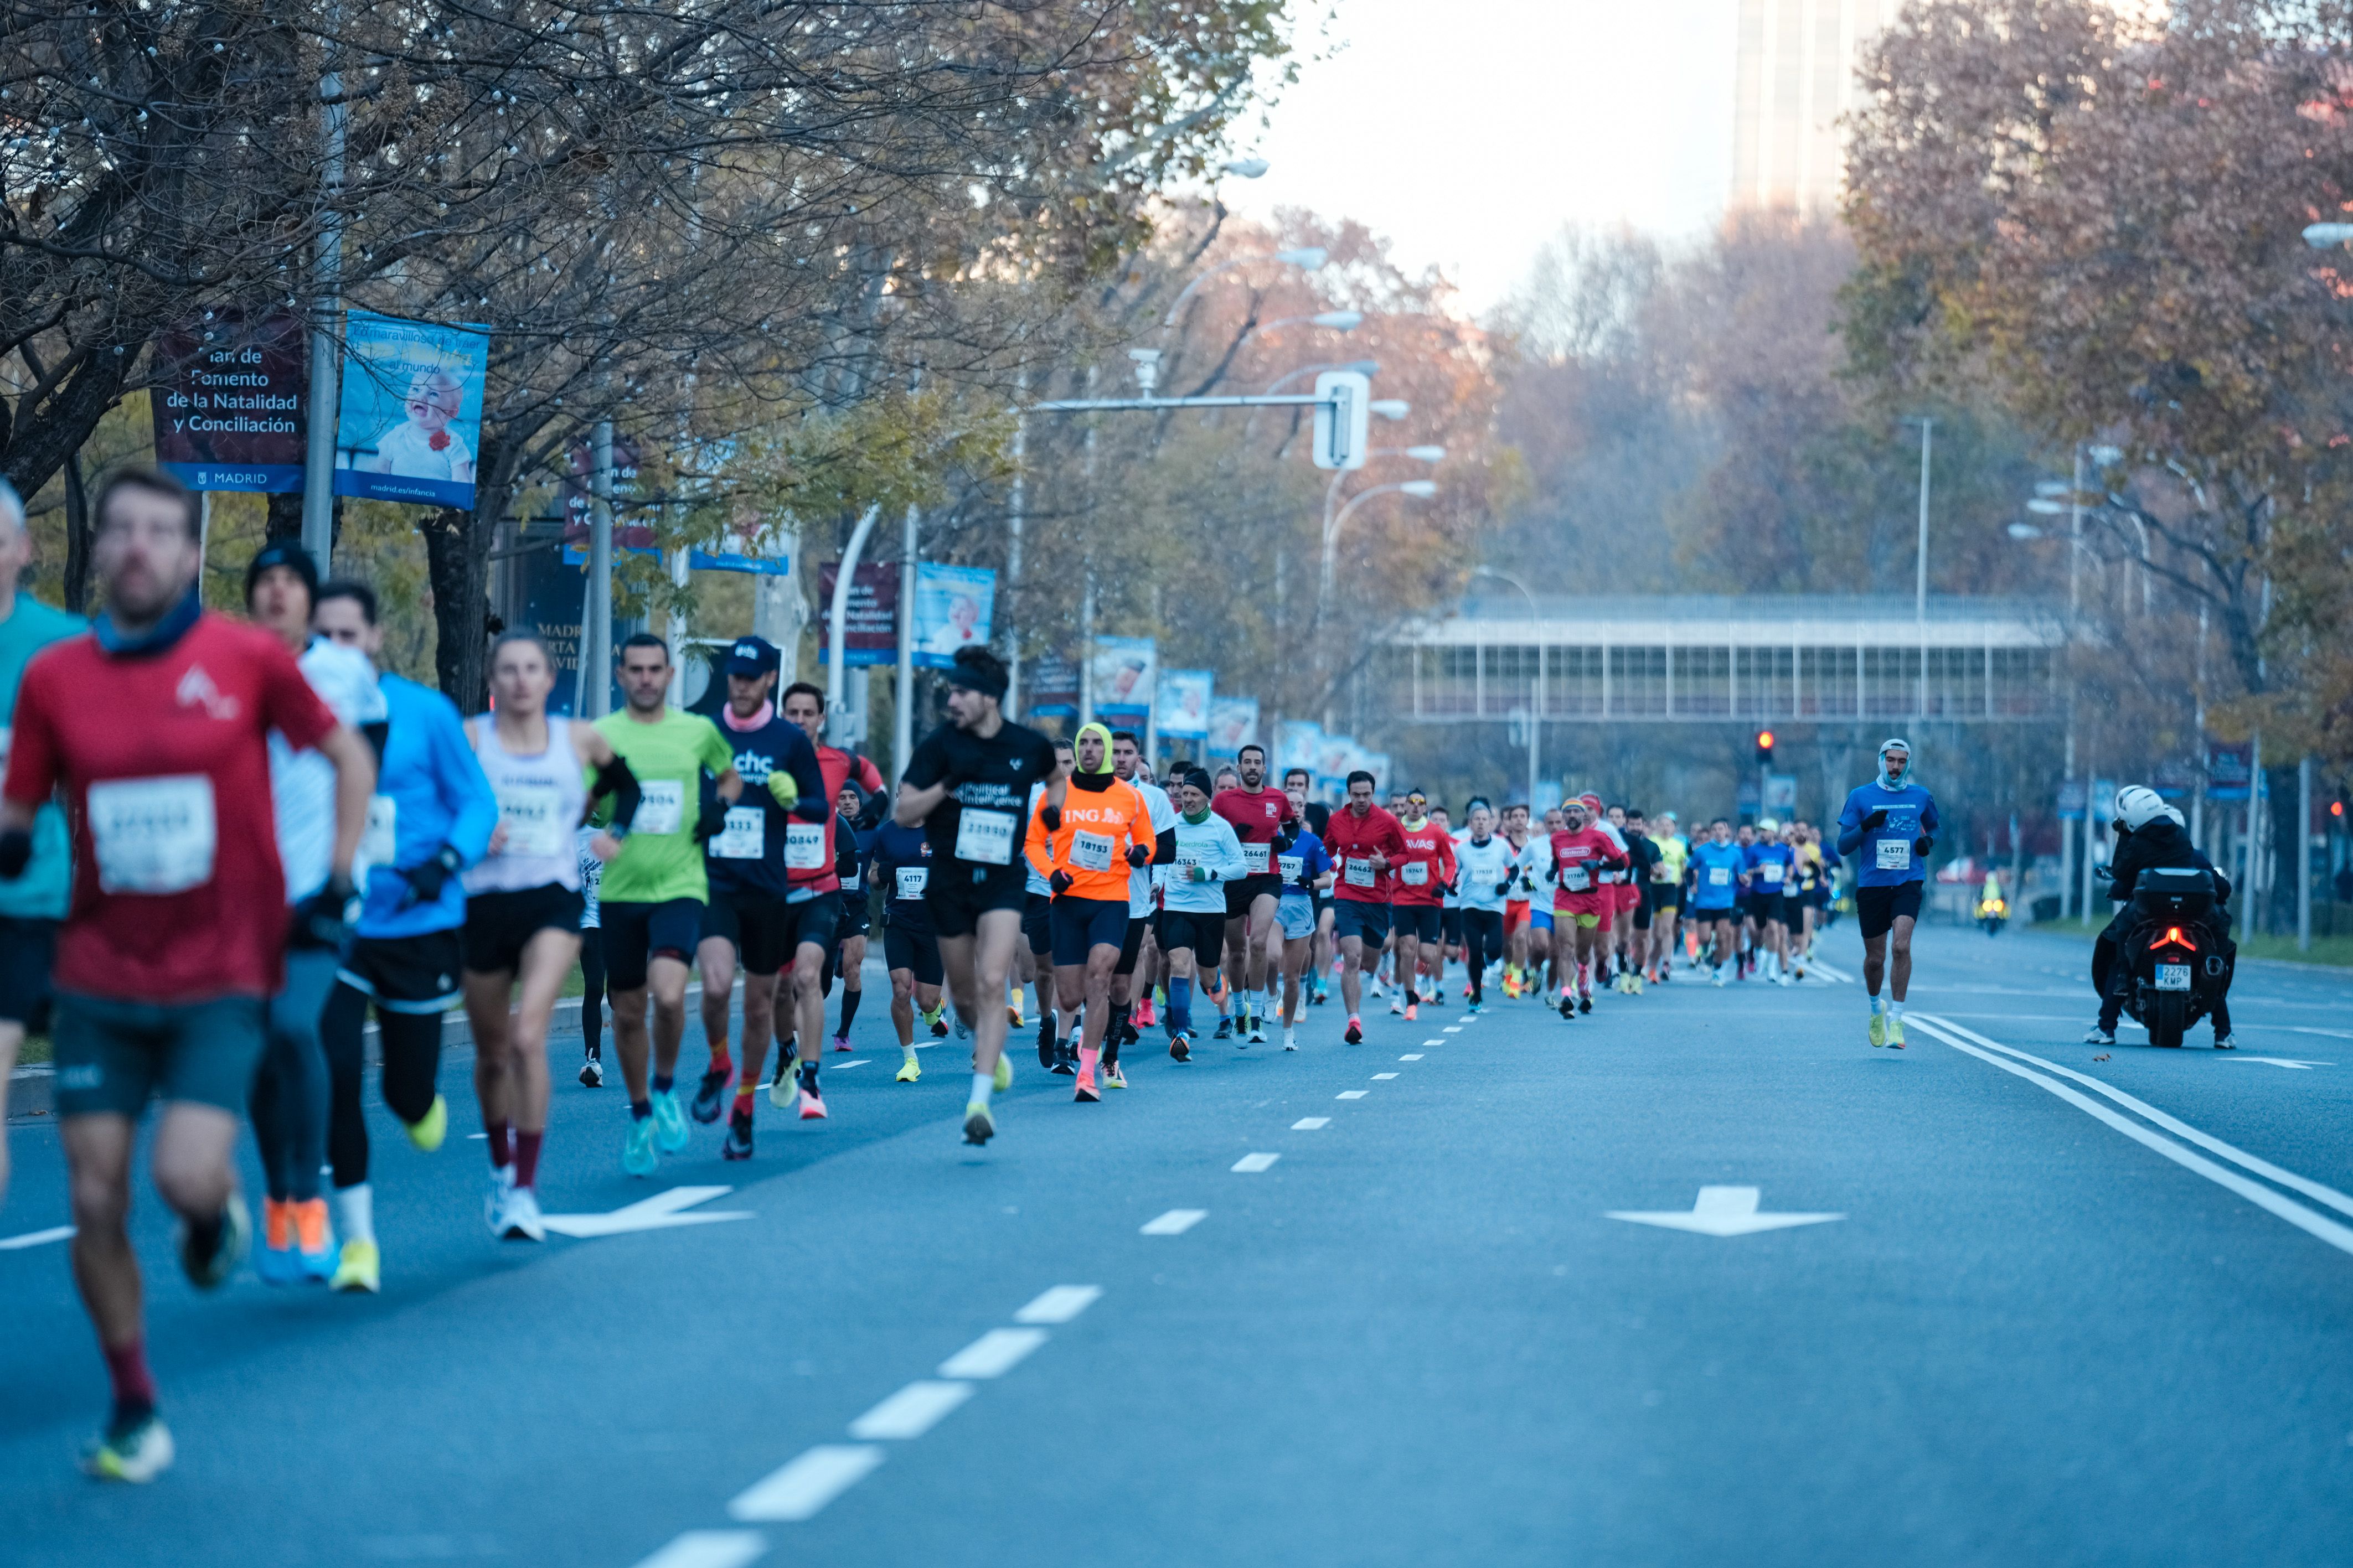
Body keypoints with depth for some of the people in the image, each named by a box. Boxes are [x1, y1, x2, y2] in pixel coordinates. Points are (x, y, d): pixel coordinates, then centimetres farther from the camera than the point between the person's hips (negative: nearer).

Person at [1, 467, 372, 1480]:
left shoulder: (248, 658, -5)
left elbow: (349, 756, 8)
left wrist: (339, 880, 0)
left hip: (222, 977, -2)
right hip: (99, 976, 3)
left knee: (186, 1176, -19)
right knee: (96, 1201, 0)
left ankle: (218, 1206, 20)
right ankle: (134, 1414, 17)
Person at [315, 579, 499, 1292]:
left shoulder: (426, 712, -4)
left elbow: (477, 802, 0)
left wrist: (447, 862, -17)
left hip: (418, 926, 0)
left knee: (408, 1092, 5)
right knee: (335, 1073, -16)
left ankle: (423, 1103, 47)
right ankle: (357, 1239, -4)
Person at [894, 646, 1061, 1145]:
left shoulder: (1029, 745, 0)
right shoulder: (939, 745, -4)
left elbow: (1056, 777, 24)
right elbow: (904, 813, -9)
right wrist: (946, 786, -23)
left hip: (1003, 879, -1)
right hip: (949, 880, 1)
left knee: (991, 985, -17)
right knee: (964, 994, 11)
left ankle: (979, 1100, -21)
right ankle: (988, 1048, 45)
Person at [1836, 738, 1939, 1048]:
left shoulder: (1921, 797, 7)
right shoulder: (1860, 796, 2)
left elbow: (1933, 826, 26)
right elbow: (1843, 846, 1)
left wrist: (1929, 840, 2)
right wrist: (1866, 826, -18)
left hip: (1908, 882, 0)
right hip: (1871, 884, 0)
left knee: (1901, 945, -21)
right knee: (1875, 958, 6)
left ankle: (1896, 1019, -16)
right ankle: (1876, 1008, 35)